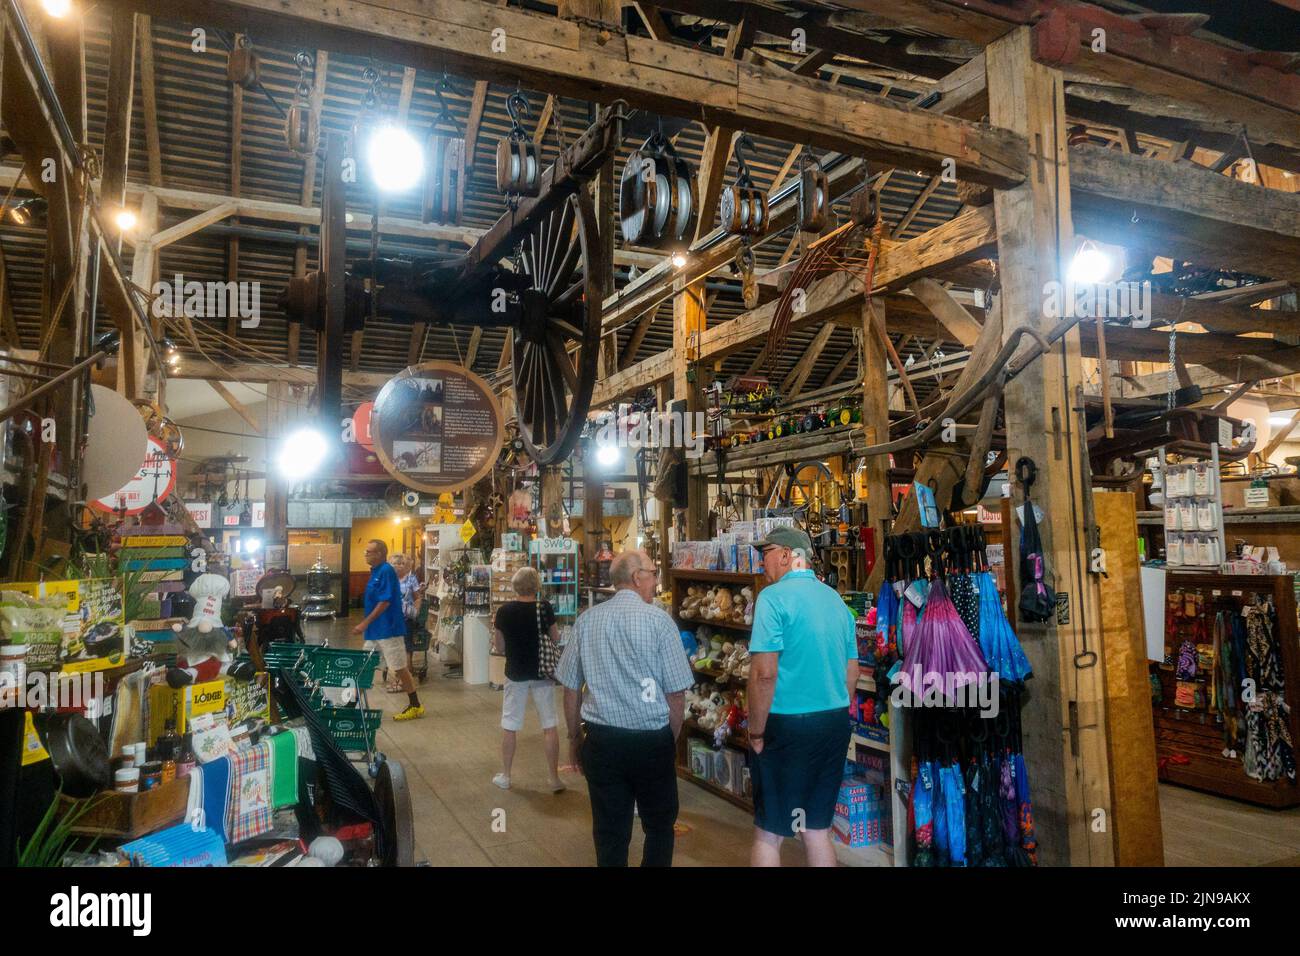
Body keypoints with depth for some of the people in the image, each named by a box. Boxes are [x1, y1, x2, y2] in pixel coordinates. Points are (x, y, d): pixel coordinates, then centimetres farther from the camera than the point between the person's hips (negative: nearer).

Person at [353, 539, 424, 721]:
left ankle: (415, 706, 8)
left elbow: (385, 602, -21)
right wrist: (365, 624, 17)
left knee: (400, 668, -2)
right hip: (376, 630, 10)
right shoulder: (375, 571, 13)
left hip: (388, 629, -10)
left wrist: (365, 623, -20)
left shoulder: (386, 571, -16)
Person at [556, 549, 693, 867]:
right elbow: (676, 694, -8)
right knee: (659, 827, 18)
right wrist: (671, 741, 6)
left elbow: (571, 688, 6)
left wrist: (575, 737, 17)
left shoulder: (587, 620, 0)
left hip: (602, 739, 3)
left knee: (609, 832, 13)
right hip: (652, 739, -3)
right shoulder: (658, 620, -10)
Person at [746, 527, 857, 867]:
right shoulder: (836, 599, 10)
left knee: (768, 833, 7)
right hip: (836, 725, 7)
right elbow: (852, 673, 15)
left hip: (789, 725, -7)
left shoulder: (774, 597, -13)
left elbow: (764, 673, -20)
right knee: (817, 830, 17)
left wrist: (756, 732, -9)